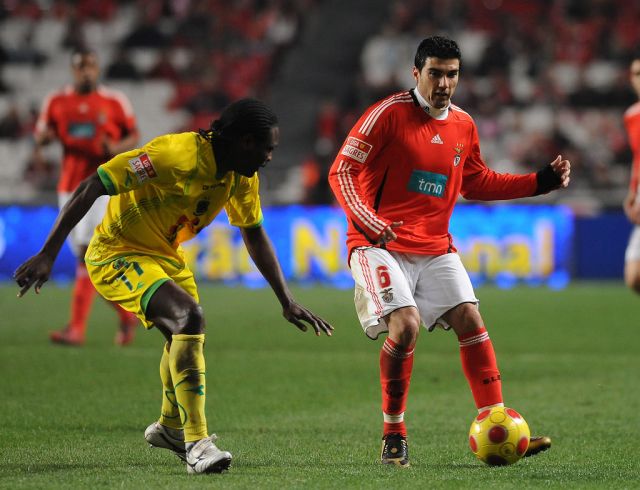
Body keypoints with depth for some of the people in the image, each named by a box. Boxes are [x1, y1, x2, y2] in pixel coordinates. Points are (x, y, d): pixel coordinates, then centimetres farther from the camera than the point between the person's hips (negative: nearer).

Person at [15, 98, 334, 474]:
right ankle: (195, 443, -26)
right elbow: (91, 189, -30)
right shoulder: (177, 154, -31)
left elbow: (254, 235, 11)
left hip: (165, 255, 9)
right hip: (116, 255, -9)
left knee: (185, 335, 24)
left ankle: (170, 427, 53)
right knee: (189, 316, -29)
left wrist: (287, 301, 5)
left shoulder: (243, 175, -6)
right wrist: (48, 255, -33)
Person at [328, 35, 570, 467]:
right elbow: (341, 172, -11)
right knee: (405, 324, -22)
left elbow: (477, 183, 23)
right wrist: (368, 222, -25)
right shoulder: (388, 113, -11)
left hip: (435, 248, 6)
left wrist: (541, 182, 13)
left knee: (471, 321, -7)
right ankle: (393, 435, -6)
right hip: (381, 245, -6)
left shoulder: (463, 126, 8)